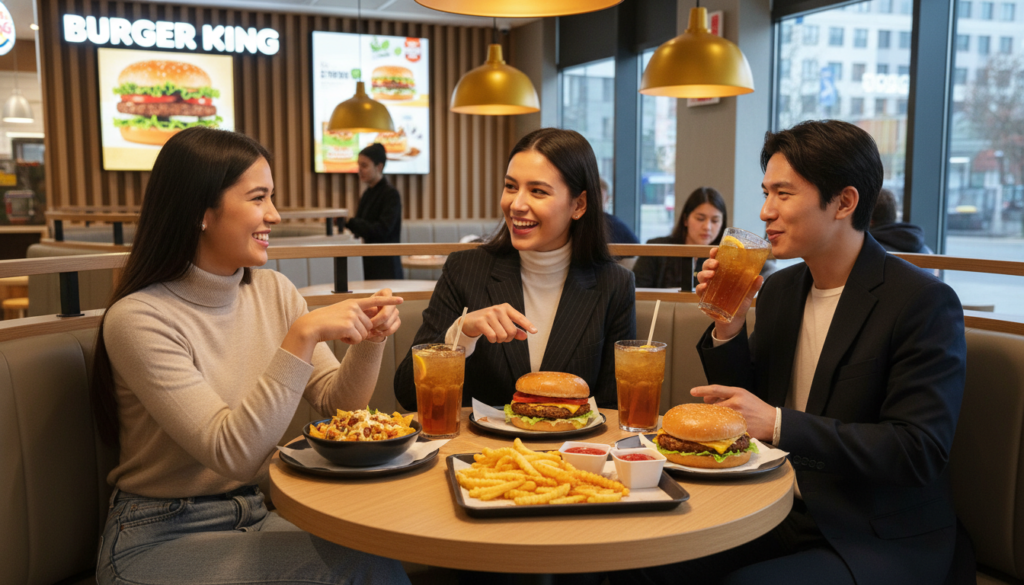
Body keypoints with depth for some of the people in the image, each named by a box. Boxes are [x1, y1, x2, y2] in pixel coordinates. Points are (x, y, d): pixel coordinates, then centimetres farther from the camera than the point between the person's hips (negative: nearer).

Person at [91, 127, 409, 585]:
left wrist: (370, 340, -16)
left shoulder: (273, 291, 1)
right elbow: (233, 454, -25)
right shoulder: (139, 319, -18)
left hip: (260, 512, 6)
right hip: (161, 536, -5)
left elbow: (336, 403, 3)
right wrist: (303, 336, -30)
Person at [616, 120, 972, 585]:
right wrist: (727, 328, -8)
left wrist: (777, 424, -26)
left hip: (881, 542, -5)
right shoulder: (777, 289, 6)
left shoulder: (926, 303, -14)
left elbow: (921, 451, -20)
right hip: (779, 513, 5)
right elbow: (745, 408, 10)